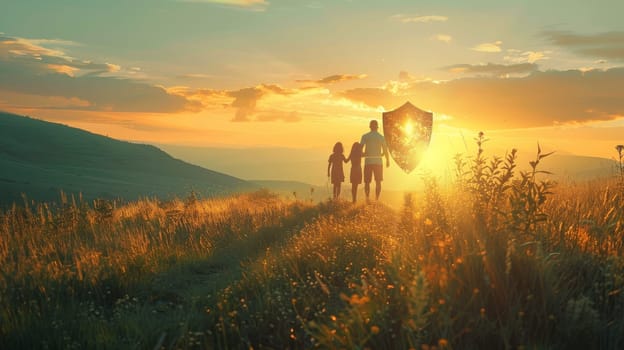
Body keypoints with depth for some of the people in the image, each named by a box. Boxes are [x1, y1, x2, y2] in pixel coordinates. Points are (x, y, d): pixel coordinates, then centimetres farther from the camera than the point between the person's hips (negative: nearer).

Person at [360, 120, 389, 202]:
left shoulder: (365, 136, 1)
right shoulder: (381, 137, 3)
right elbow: (385, 150, 3)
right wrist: (387, 160, 15)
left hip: (368, 162, 0)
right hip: (378, 162, 0)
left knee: (367, 182, 6)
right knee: (378, 182, 7)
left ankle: (367, 198, -9)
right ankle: (376, 199, 1)